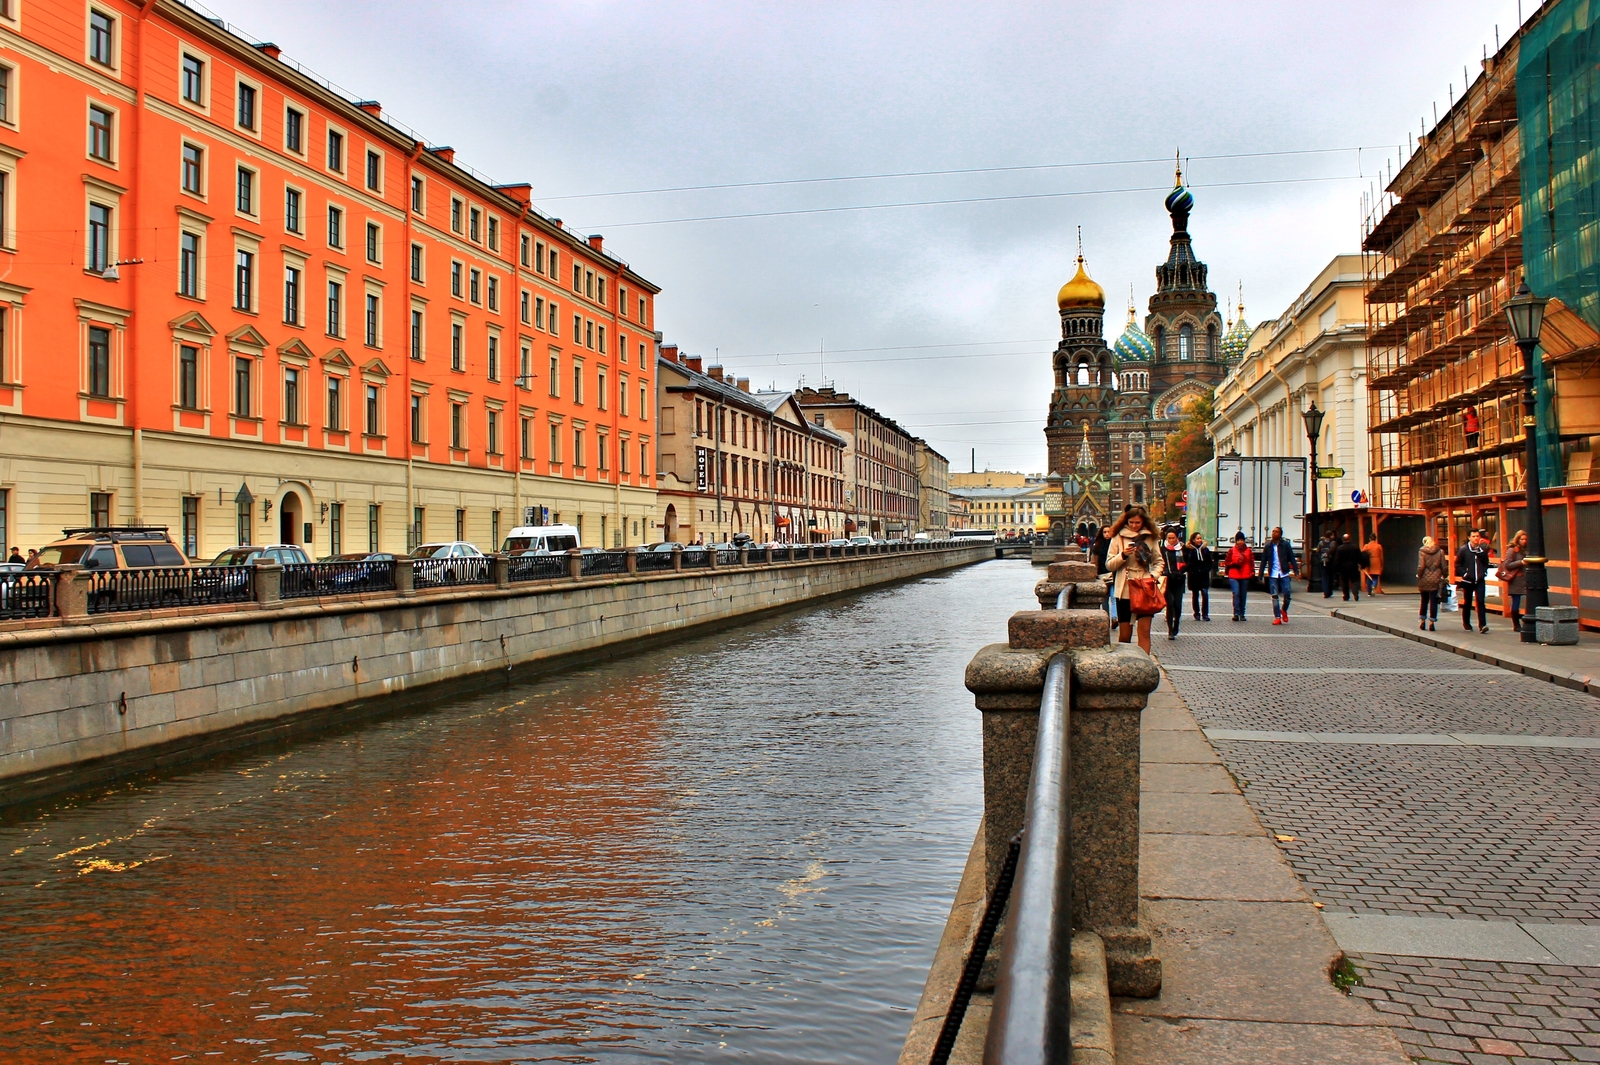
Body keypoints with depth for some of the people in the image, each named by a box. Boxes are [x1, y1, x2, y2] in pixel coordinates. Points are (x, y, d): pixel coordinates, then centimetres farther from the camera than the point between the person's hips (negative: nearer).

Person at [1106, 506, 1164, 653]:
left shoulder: (1150, 538, 9)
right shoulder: (1118, 537, 4)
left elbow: (1158, 562, 17)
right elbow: (1109, 565, 2)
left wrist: (1154, 575, -2)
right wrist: (1123, 555, -14)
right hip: (1124, 590, -1)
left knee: (1144, 630, -9)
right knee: (1124, 634, 4)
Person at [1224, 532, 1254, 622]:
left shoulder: (1248, 550, 9)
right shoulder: (1232, 550, 4)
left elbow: (1252, 562, 9)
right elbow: (1227, 562, 4)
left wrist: (1252, 572, -2)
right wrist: (1235, 563, -11)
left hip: (1245, 576, 2)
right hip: (1234, 576, -2)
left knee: (1243, 595, 6)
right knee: (1236, 593, -15)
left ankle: (1242, 614, 15)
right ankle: (1236, 613, -15)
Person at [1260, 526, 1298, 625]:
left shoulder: (1286, 545, 0)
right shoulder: (1268, 546, 6)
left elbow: (1292, 558, 0)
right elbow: (1263, 561, 8)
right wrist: (1261, 575, 5)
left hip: (1284, 574, -1)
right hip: (1273, 575, 1)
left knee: (1287, 594, -5)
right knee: (1274, 596, 1)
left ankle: (1284, 611, 23)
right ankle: (1277, 617, 6)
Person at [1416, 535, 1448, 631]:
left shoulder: (1422, 551, -5)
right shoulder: (1440, 551, -1)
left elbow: (1421, 566, -11)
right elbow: (1444, 566, 0)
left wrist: (1419, 575, 3)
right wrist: (1444, 576, 13)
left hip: (1424, 580, 0)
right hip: (1435, 580, 0)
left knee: (1424, 600, 14)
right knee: (1433, 601, 3)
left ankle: (1422, 621, 18)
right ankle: (1431, 622, 1)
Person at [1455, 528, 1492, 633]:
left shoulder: (1482, 549, 2)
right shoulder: (1464, 549, -6)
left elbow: (1486, 562, 13)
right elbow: (1458, 564, -3)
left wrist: (1484, 572, -1)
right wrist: (1464, 574, -11)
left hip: (1480, 580, 1)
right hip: (1467, 581, -1)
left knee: (1481, 602, -8)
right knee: (1467, 602, 10)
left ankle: (1482, 625, -12)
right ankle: (1466, 623, 26)